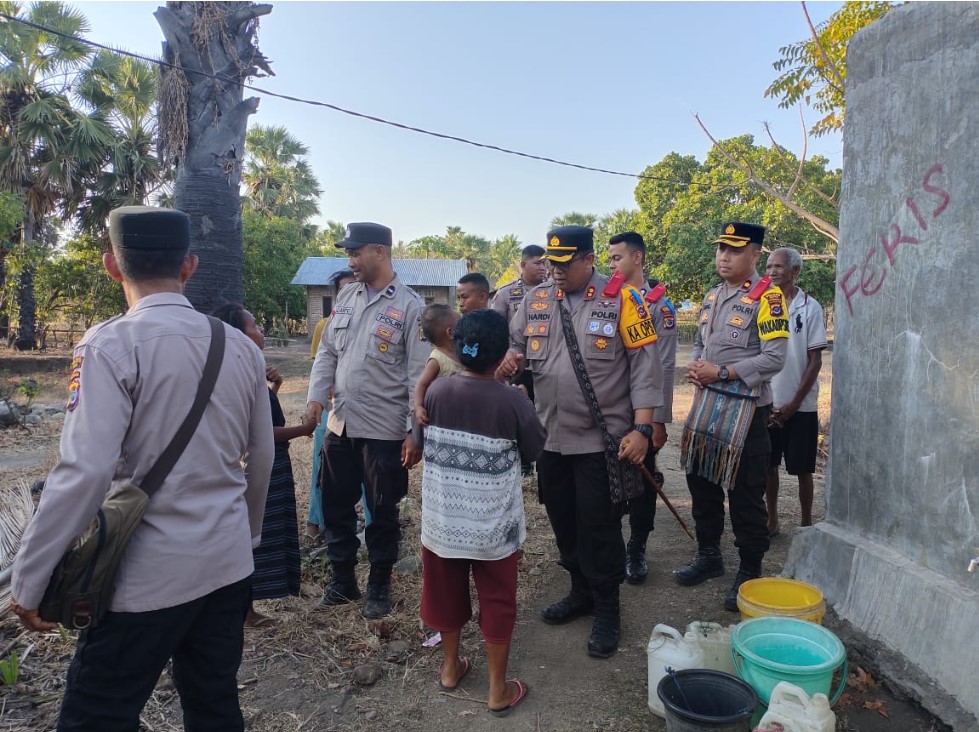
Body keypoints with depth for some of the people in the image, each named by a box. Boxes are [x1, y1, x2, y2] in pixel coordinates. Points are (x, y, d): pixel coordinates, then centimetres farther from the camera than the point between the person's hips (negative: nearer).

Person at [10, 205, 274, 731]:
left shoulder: (111, 346, -13)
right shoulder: (242, 347, 2)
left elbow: (85, 470, -20)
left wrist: (28, 582, -8)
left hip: (149, 575, -5)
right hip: (229, 564, 6)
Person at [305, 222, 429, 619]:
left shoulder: (410, 306, -9)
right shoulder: (346, 296, 9)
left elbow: (419, 374, -11)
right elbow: (328, 351, 13)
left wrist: (415, 431, -13)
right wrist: (316, 394, -1)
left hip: (385, 430, -5)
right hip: (340, 424, 6)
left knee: (382, 512, 8)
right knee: (336, 505, 15)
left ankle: (379, 586, 27)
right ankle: (342, 579, 34)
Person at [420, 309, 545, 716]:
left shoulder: (436, 392, -8)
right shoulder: (513, 401, -18)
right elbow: (533, 450, -2)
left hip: (443, 521, 3)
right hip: (494, 527, -3)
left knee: (446, 593, 21)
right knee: (497, 603, 13)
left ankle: (451, 667, 39)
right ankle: (498, 690, 24)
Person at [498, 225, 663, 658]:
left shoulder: (621, 300, -7)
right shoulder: (536, 300, 6)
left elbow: (645, 366, -8)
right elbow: (514, 343, 15)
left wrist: (641, 428, -14)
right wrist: (510, 359, -11)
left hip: (602, 440, -5)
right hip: (551, 438, 5)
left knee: (599, 525, 3)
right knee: (563, 520, 17)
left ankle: (607, 609, 23)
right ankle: (581, 591, 38)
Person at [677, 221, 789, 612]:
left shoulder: (767, 296, -10)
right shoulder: (711, 296, 13)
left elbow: (774, 358, -17)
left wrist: (721, 372, -19)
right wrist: (694, 365, -1)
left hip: (745, 408, -7)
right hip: (706, 404, 7)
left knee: (745, 493, 1)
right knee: (701, 482, 15)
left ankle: (750, 571, 19)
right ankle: (709, 555, 33)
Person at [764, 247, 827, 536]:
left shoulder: (810, 307, -5)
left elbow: (815, 361, -4)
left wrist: (795, 403, -9)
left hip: (800, 405, -2)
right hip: (767, 403, 3)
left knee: (802, 469, 7)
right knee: (768, 464, 10)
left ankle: (806, 523, 22)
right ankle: (772, 521, 23)